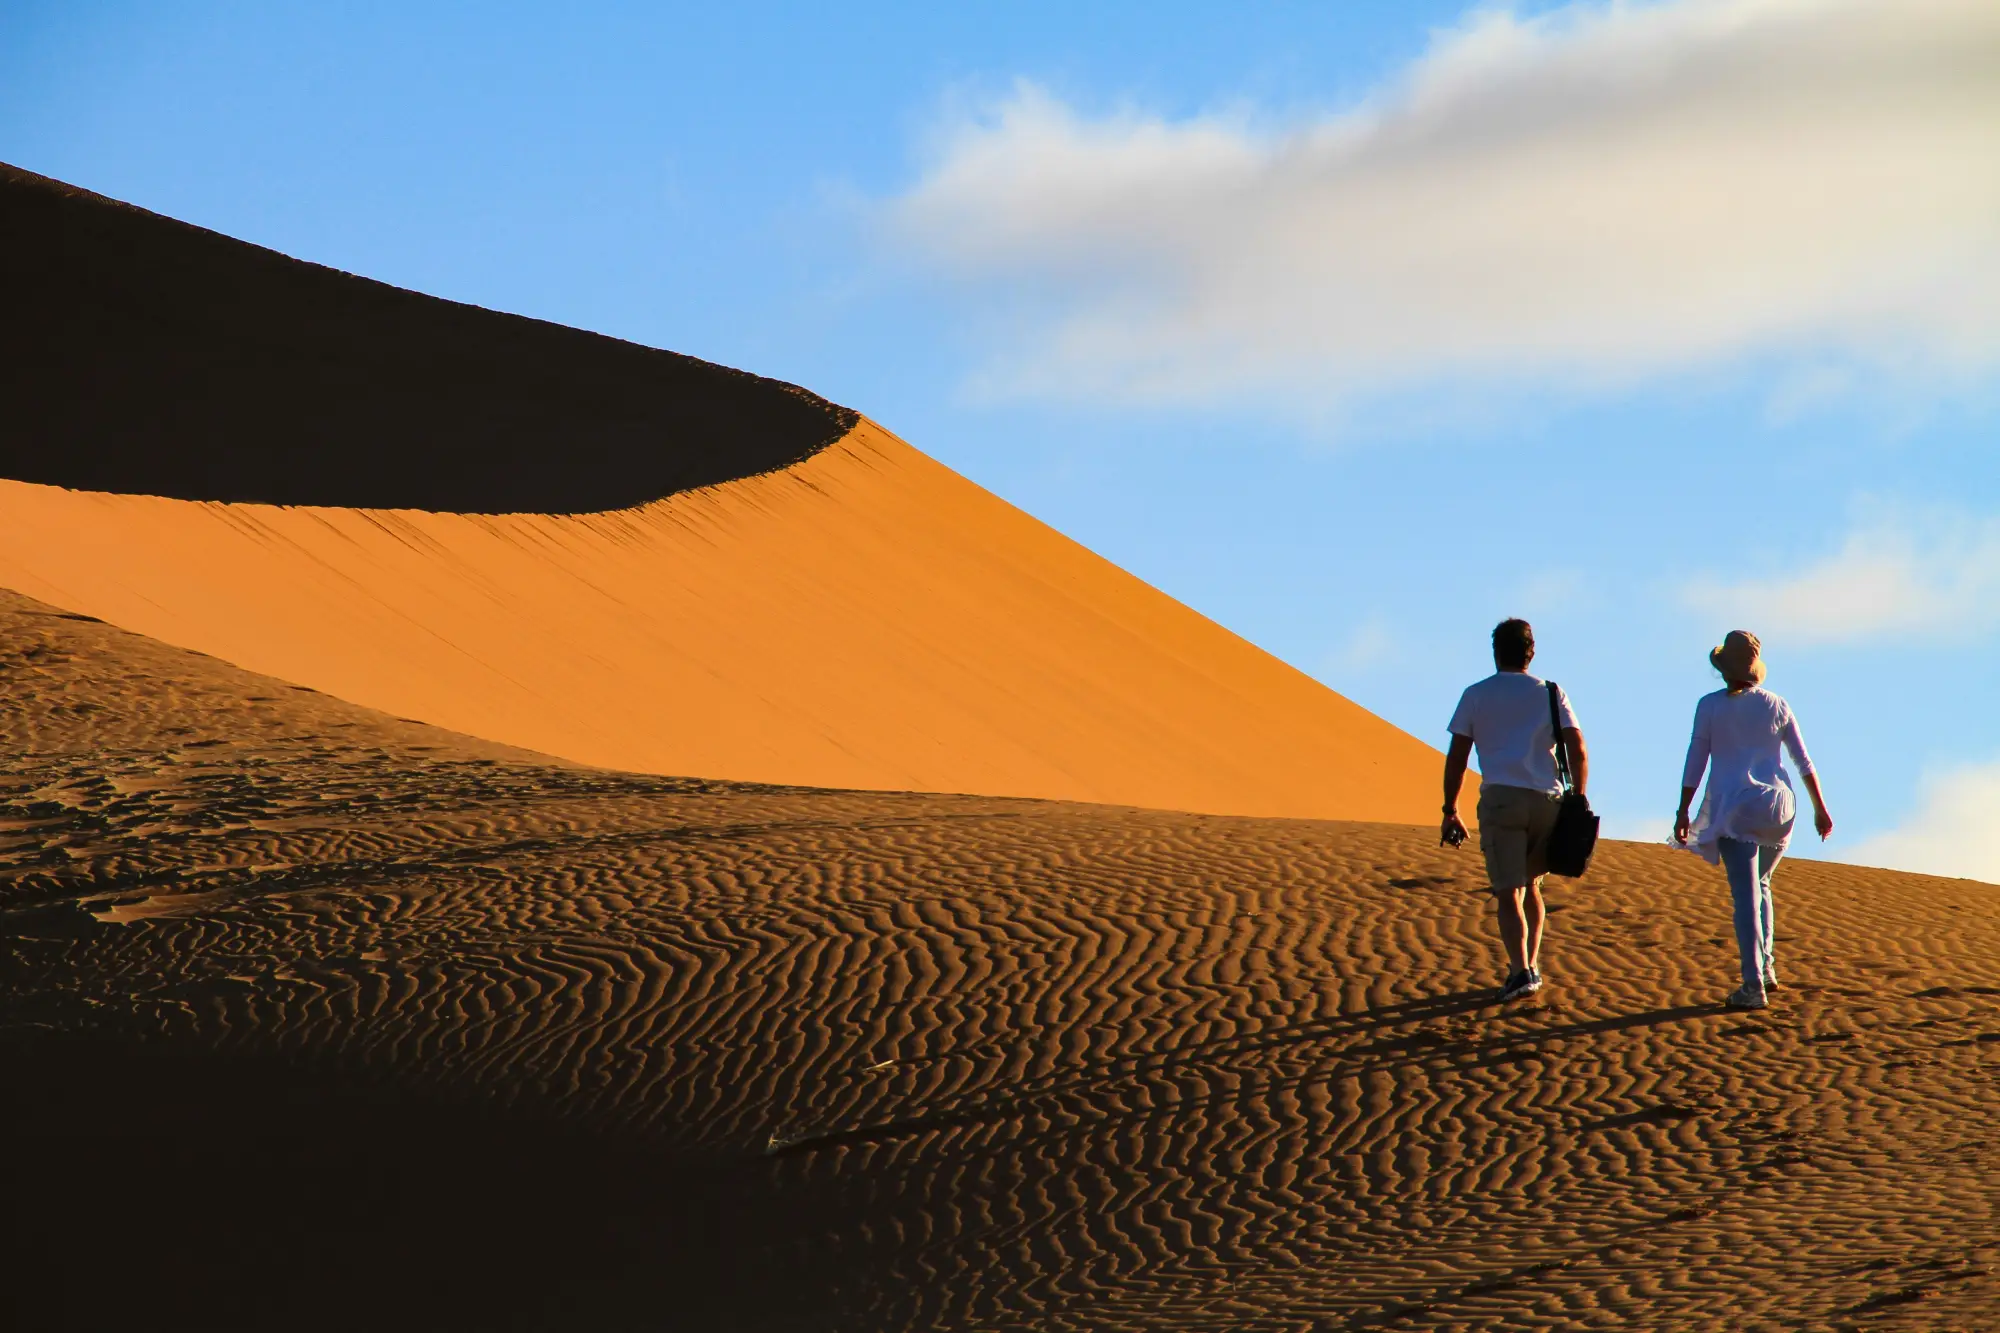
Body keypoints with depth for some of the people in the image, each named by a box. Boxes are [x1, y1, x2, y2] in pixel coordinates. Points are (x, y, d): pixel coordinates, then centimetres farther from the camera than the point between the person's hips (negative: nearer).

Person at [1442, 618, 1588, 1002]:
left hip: (1501, 798, -3)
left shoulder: (1476, 695, 8)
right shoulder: (1550, 693, 12)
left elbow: (1456, 758, 4)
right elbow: (1578, 752, 4)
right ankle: (1531, 966, 20)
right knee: (1530, 885, 21)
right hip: (1548, 800, 3)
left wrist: (1450, 811, 8)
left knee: (1508, 892, -6)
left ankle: (1520, 971, -22)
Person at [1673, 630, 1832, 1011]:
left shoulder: (1710, 707, -2)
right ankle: (1765, 966, 19)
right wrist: (1820, 807, 15)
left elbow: (1695, 763, -3)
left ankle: (1754, 986, -15)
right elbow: (1804, 761, 9)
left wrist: (1683, 812, 1)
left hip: (1734, 810, -3)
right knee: (1760, 884, 24)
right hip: (1777, 807, 3)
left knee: (1746, 896, -7)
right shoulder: (1775, 705, 7)